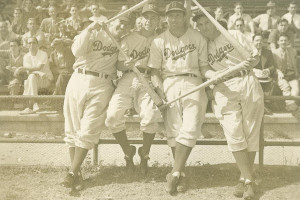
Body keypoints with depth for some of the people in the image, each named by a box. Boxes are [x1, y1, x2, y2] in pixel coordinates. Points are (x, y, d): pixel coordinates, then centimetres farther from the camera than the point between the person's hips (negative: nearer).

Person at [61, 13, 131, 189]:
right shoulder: (95, 33, 7)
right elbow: (77, 51, -7)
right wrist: (89, 30, -15)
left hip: (102, 86, 0)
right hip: (79, 80, 0)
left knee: (88, 130, -9)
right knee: (73, 128, 1)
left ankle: (73, 173, -2)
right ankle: (77, 172, 10)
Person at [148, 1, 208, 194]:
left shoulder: (198, 37, 10)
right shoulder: (159, 41, 10)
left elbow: (204, 66, 10)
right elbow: (155, 70, 8)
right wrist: (160, 91, -6)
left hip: (193, 82, 0)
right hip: (169, 83, 1)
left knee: (190, 128, -17)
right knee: (174, 130, -9)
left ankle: (175, 173, -15)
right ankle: (182, 174, 1)